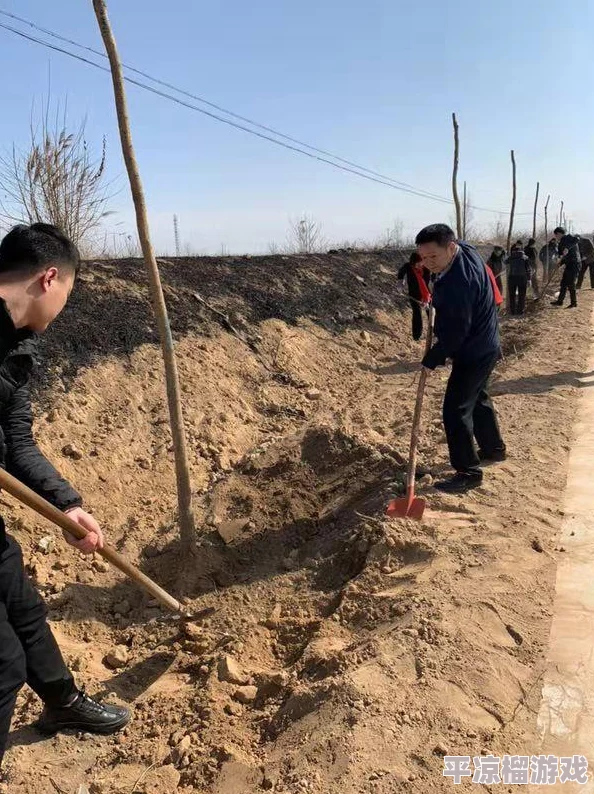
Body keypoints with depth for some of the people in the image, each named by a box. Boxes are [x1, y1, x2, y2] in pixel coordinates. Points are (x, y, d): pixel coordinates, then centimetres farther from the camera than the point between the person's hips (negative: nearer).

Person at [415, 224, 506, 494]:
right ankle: (493, 448, 44)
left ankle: (468, 472, 6)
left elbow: (455, 333, -26)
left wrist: (431, 360, -15)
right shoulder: (465, 250, -2)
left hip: (473, 352, -11)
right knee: (477, 397, 25)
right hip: (484, 346, 11)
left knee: (456, 411, -5)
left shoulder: (457, 282, -33)